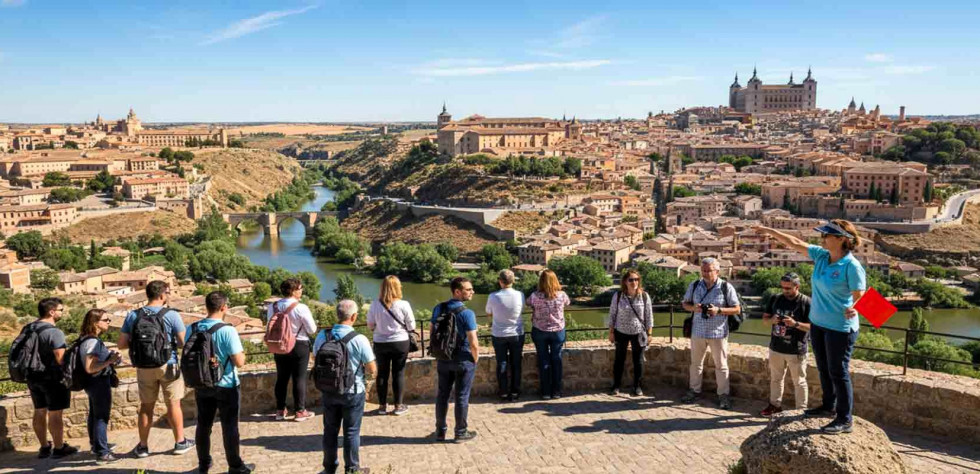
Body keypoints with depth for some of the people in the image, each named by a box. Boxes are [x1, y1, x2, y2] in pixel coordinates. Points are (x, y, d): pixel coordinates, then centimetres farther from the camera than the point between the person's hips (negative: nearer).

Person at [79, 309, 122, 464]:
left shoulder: (87, 339, 7)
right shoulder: (92, 342, -23)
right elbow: (90, 368, -27)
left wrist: (110, 356, 13)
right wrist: (110, 361, -27)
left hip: (94, 383, 10)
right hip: (99, 382, -10)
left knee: (94, 415, 22)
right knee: (101, 418, -3)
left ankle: (96, 445, 38)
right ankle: (102, 453, 3)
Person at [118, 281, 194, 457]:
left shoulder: (133, 316, -2)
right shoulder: (171, 315, -13)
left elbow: (122, 344, 0)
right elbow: (183, 343, -12)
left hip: (144, 368, 3)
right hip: (168, 365, -3)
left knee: (146, 406, 15)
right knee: (173, 404, 9)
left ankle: (143, 446, 24)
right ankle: (180, 442, 19)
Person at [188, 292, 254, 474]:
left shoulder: (193, 329, -4)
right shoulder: (227, 330, -21)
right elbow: (239, 362, -20)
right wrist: (242, 354, 1)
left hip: (202, 385, 5)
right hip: (226, 386, -5)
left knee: (203, 425, 17)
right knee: (229, 427, 7)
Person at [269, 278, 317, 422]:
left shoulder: (273, 307, -5)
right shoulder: (301, 308, -20)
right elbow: (312, 329, -13)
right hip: (299, 345, -5)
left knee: (281, 378, 16)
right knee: (299, 378, 6)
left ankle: (280, 410, 24)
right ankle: (300, 411, 13)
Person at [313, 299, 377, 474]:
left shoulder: (322, 336, -8)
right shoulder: (359, 340, -20)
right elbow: (373, 370, -13)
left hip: (329, 391, 4)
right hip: (353, 392, -3)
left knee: (330, 430, 17)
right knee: (351, 432, 10)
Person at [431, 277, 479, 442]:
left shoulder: (438, 309, -1)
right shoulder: (467, 313, -20)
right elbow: (473, 343, -20)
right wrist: (475, 359, -3)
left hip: (443, 359, 5)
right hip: (463, 360, -5)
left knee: (442, 395, 15)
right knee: (462, 397, 7)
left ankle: (440, 431, 26)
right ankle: (461, 433, 19)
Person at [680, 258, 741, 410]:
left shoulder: (726, 288, -8)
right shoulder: (694, 285, 0)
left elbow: (737, 309, -5)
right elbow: (685, 304, 9)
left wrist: (719, 310, -20)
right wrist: (694, 308, -14)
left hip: (718, 333, -3)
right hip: (698, 331, 3)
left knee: (721, 365, 6)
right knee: (696, 363, 14)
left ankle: (723, 395, 17)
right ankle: (695, 391, 29)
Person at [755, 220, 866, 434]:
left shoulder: (852, 266, -21)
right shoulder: (821, 256, 0)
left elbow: (860, 297, -20)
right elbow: (796, 243, 8)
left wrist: (853, 309, -41)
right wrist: (771, 232, 10)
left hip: (840, 328, -8)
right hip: (818, 323, 8)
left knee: (838, 373, 0)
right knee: (824, 368, 21)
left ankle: (845, 419, 11)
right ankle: (829, 406, 38)